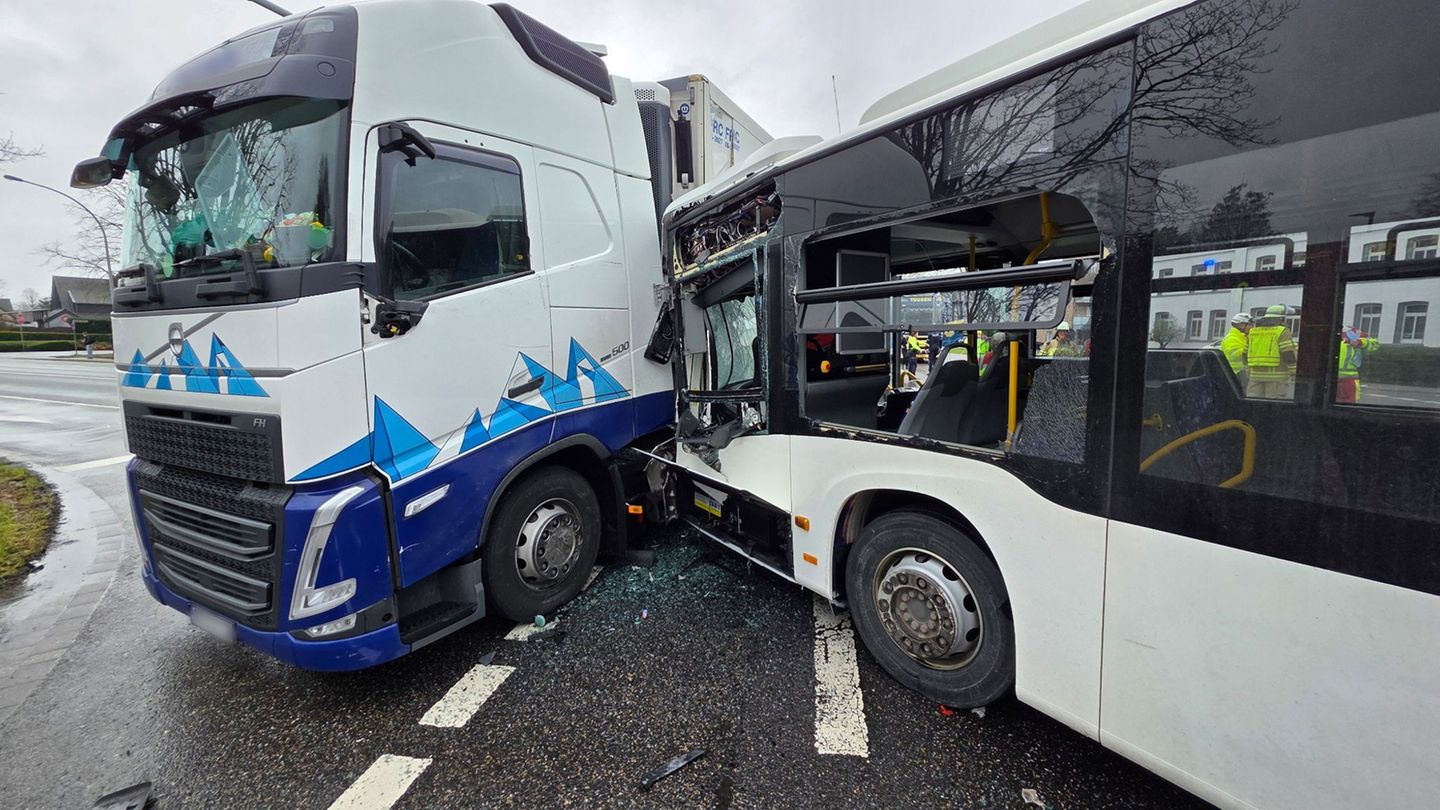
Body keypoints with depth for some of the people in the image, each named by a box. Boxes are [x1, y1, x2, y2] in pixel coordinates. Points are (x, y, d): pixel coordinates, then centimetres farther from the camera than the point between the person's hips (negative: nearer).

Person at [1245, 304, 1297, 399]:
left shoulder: (1252, 331, 12)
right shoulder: (1282, 332, -4)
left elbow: (1245, 354, 14)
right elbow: (1289, 355, -11)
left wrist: (1249, 373, 22)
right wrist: (1294, 373, -4)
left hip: (1255, 374, 4)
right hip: (1277, 375, -4)